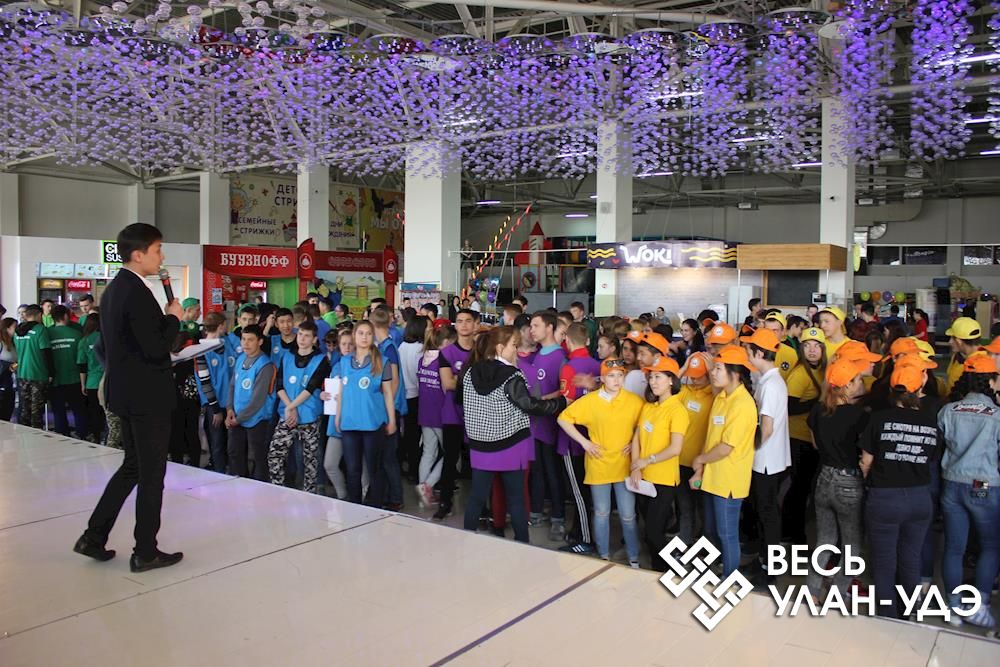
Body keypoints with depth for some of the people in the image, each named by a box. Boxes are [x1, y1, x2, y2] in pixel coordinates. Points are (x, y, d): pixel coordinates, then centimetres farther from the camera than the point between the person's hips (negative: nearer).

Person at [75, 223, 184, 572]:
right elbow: (156, 348, -23)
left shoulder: (113, 289, 11)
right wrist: (173, 318, -9)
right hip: (147, 395, -10)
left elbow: (108, 343, 18)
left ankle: (94, 536, 23)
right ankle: (146, 552, 12)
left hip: (125, 392, 10)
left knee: (132, 466, 20)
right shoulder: (138, 293, -19)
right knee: (152, 474, 2)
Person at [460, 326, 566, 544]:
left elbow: (460, 399, 13)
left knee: (477, 497, 13)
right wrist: (562, 401, -7)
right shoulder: (511, 376, -17)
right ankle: (522, 542, 17)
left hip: (480, 445, 4)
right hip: (511, 446, -4)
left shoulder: (471, 372, -1)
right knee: (516, 498, 8)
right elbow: (530, 405, -17)